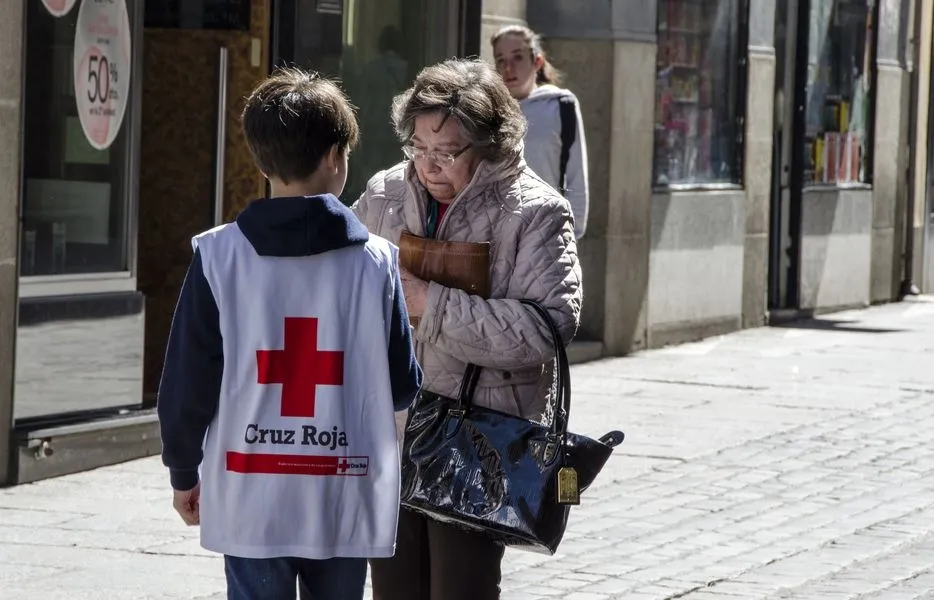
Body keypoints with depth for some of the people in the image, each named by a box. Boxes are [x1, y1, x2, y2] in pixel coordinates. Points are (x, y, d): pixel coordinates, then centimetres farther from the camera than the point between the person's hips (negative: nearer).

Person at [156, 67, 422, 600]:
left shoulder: (218, 256, -5)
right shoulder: (376, 261, -4)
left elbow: (187, 381, -1)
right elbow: (403, 387, 2)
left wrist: (183, 472, 13)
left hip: (250, 501, 0)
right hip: (344, 503, 0)